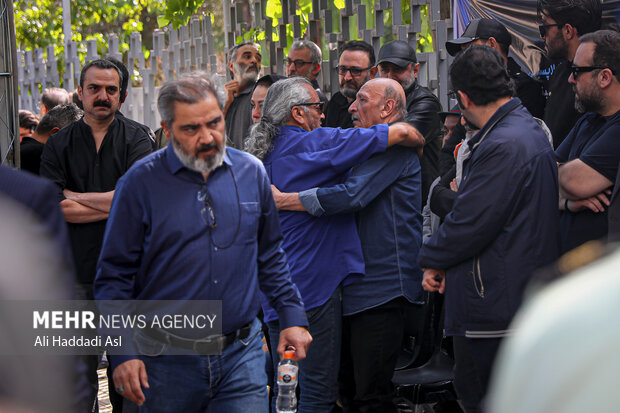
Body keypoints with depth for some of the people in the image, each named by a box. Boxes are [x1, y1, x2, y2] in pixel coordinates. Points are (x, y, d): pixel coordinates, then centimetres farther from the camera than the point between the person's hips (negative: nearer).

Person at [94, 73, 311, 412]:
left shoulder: (251, 173, 5)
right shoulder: (140, 183, -5)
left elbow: (270, 256, 16)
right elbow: (114, 275, -4)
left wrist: (292, 316, 8)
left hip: (242, 357, 2)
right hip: (169, 364, -2)